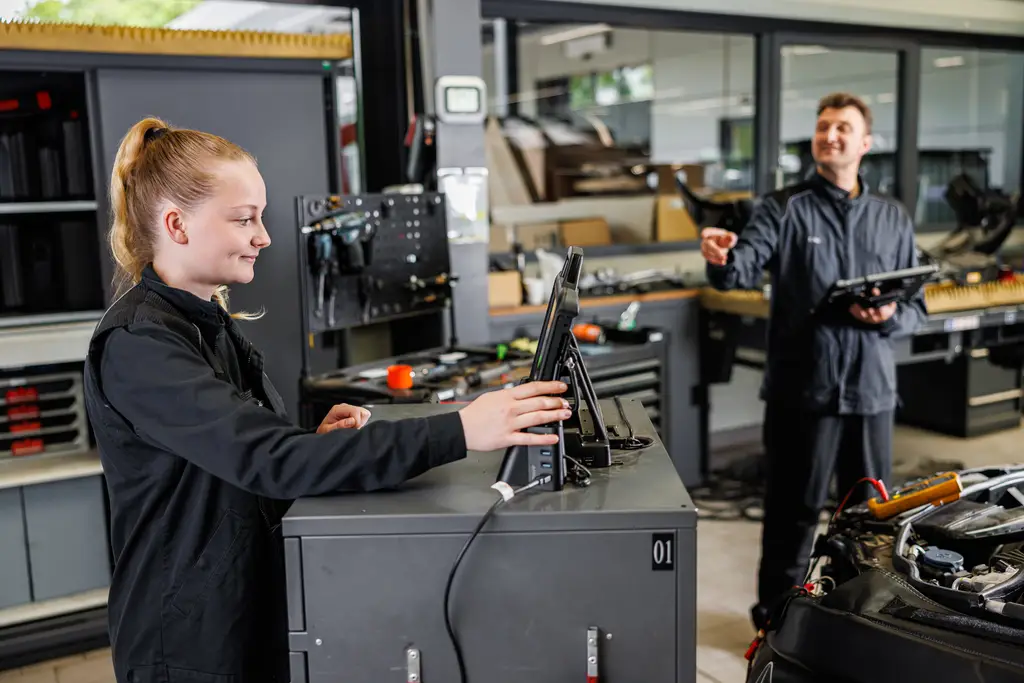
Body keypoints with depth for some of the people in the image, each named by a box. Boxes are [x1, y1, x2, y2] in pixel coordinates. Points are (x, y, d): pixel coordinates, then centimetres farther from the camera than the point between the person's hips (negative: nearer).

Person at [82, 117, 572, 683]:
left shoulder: (213, 323, 7)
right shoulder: (135, 344, -21)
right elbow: (270, 462, -33)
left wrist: (315, 444, -8)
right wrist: (458, 432, -38)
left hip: (260, 614, 8)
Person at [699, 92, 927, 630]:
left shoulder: (893, 218, 9)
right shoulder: (784, 209, -2)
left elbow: (916, 306, 12)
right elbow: (746, 267, -21)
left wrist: (889, 318, -11)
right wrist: (722, 260, -44)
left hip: (871, 388, 4)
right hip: (801, 388, -3)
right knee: (793, 510, 7)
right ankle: (777, 613, 24)